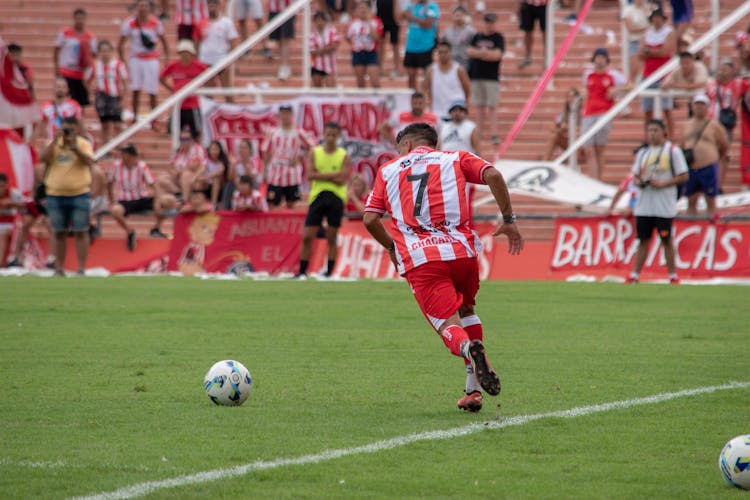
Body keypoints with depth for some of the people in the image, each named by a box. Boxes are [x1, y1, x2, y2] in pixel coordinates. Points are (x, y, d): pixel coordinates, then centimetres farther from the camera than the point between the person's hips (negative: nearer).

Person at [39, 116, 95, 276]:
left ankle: (81, 268, -1)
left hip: (79, 194, -2)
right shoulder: (53, 144, 7)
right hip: (55, 195, 3)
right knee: (59, 233, 7)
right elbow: (43, 158, -10)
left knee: (81, 233, -3)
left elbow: (89, 161, -16)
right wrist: (56, 140, -15)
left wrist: (74, 146, -24)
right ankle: (59, 268, 12)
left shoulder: (84, 144, 0)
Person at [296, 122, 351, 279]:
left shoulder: (343, 156, 2)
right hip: (317, 195, 2)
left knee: (332, 237, 1)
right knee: (307, 237, -1)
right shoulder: (314, 153, 8)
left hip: (336, 197, -2)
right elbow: (310, 174, -6)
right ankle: (302, 271, 7)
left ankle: (329, 272, 7)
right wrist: (333, 176, -11)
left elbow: (342, 180, -9)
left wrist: (322, 175, -9)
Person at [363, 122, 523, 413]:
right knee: (466, 310, 26)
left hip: (418, 258, -1)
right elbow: (493, 176, 0)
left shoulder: (388, 171, 21)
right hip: (461, 250, 2)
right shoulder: (455, 159, 19)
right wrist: (508, 220, 6)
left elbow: (370, 219, 11)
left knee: (449, 324, -3)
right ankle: (474, 389, 14)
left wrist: (391, 248, 28)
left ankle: (468, 348, -41)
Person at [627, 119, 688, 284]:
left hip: (664, 206, -5)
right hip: (644, 205, 5)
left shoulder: (673, 151, -3)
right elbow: (635, 175, 18)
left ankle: (672, 275, 8)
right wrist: (639, 182, -6)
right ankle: (634, 275, 9)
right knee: (643, 240, 8)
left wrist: (662, 184, -15)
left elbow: (683, 176, -6)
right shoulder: (643, 152, 13)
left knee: (666, 240, 0)